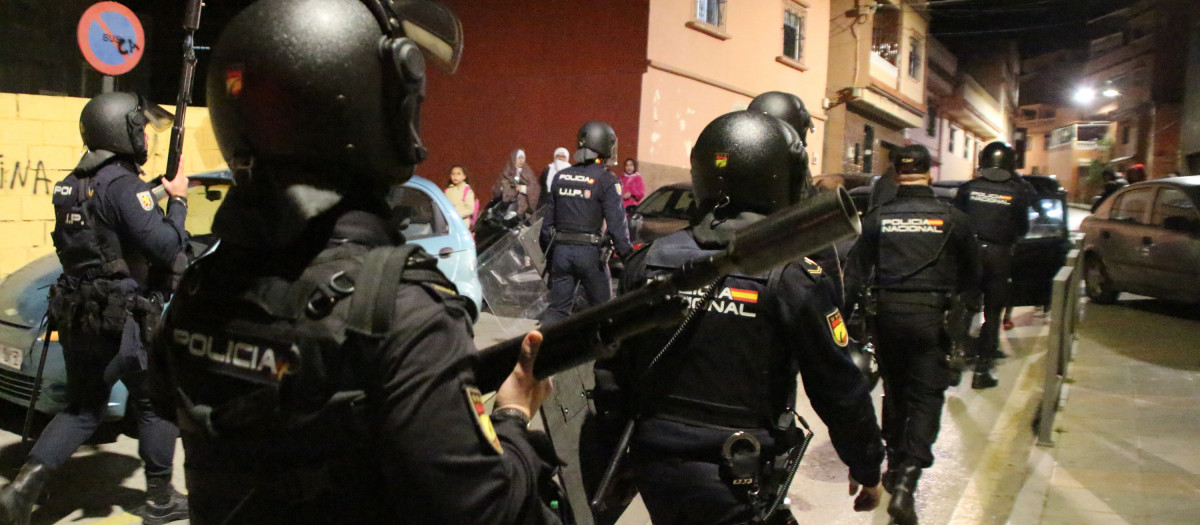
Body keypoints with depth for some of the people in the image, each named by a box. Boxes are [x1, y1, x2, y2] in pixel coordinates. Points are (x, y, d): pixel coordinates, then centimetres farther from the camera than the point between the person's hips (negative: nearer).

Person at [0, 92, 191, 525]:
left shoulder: (71, 185, 11)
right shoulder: (123, 184, -17)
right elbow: (166, 248, -20)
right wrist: (177, 201, -5)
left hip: (76, 318, 8)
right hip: (123, 321, -7)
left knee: (82, 408, 19)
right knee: (156, 405, 9)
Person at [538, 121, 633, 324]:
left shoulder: (561, 177, 9)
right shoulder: (607, 180, -8)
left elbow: (548, 218, 13)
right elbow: (616, 222, -12)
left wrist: (547, 249, 21)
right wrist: (627, 254, -7)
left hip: (561, 249, 5)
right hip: (589, 252, -5)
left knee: (558, 306, 11)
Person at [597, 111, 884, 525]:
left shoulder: (648, 262, -2)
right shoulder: (790, 277, -15)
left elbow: (612, 369, 5)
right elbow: (839, 390, -9)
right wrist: (867, 468, 7)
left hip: (654, 470, 5)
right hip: (735, 487, -5)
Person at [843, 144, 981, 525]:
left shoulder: (878, 217, 2)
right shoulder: (952, 219, 2)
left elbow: (856, 269, 3)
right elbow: (970, 272, 11)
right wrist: (971, 309, 24)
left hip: (887, 312, 2)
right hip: (931, 313, -2)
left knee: (894, 390, 17)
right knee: (926, 396, 0)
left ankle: (895, 464, 30)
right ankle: (906, 481, -13)